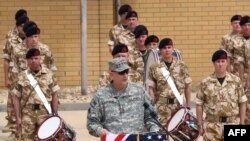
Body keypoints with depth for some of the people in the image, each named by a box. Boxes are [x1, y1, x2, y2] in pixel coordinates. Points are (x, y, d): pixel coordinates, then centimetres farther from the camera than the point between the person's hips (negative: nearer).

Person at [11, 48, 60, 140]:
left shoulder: (49, 74, 4)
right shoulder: (22, 77, 3)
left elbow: (54, 95, 6)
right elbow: (16, 98, 4)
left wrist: (55, 114, 1)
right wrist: (18, 117, -1)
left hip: (46, 113, 0)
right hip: (28, 114, 0)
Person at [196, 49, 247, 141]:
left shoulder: (236, 81, 1)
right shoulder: (205, 83, 0)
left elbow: (242, 103, 4)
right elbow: (199, 104, 4)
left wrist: (242, 124, 1)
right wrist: (200, 125, 1)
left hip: (232, 125, 0)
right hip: (212, 126, 0)